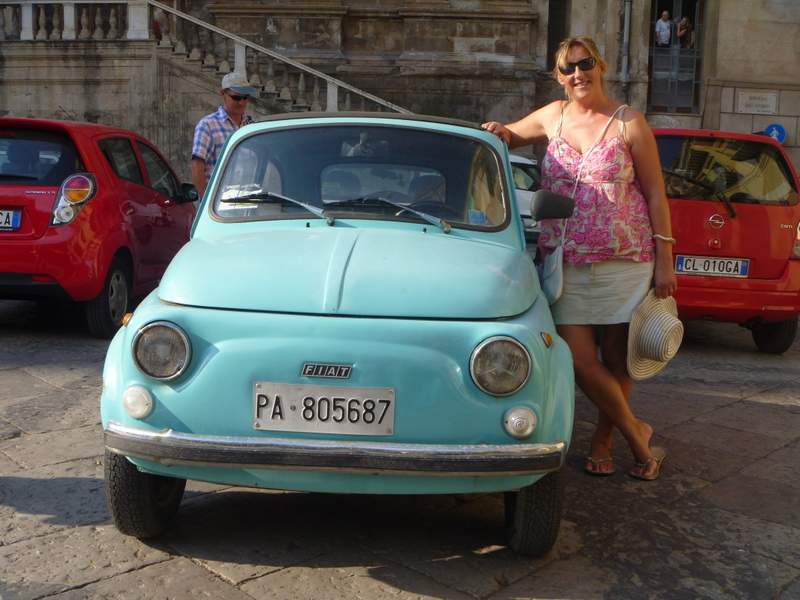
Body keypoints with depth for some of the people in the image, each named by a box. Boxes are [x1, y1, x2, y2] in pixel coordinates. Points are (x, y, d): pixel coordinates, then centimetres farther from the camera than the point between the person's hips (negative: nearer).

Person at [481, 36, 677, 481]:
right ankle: (636, 432, 18)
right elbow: (509, 136, 27)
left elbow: (656, 193, 1)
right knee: (581, 361, -4)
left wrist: (665, 260, -5)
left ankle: (603, 440, 30)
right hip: (567, 263, 3)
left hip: (625, 261, -2)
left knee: (617, 359, 7)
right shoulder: (553, 116, 10)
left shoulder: (629, 122, 0)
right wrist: (499, 132, 1)